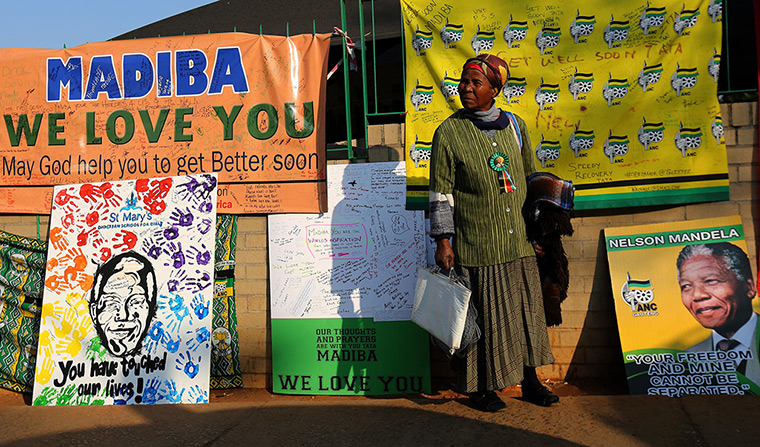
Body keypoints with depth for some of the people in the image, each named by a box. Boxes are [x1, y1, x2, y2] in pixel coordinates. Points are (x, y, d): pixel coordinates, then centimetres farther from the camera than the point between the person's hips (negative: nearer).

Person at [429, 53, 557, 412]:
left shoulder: (515, 126, 7)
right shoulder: (449, 132, -4)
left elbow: (530, 176, 17)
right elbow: (440, 191, -5)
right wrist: (442, 241, -9)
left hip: (518, 241, 4)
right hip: (476, 244, -4)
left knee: (526, 307, 10)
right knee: (483, 312, 2)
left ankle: (529, 381, 26)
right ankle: (482, 387, 19)